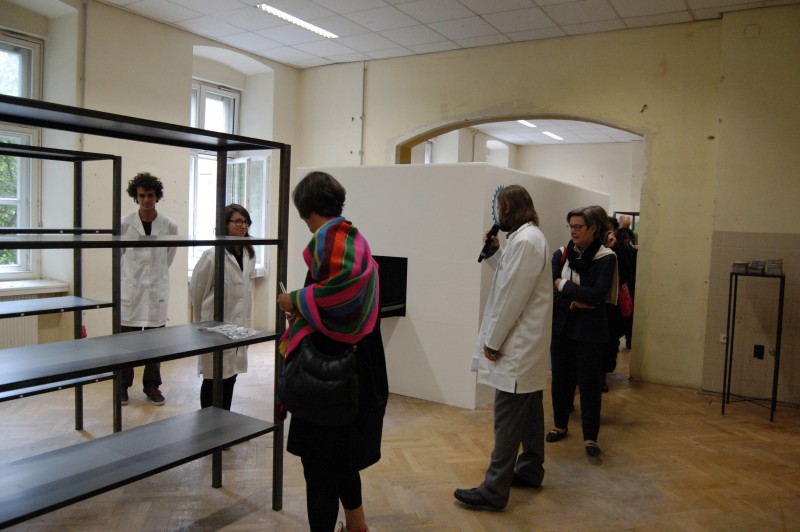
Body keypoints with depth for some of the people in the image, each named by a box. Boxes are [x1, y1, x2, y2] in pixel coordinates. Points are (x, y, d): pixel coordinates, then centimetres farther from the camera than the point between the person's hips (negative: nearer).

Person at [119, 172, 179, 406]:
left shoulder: (170, 226, -3)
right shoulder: (124, 224, -5)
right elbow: (118, 254, 9)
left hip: (157, 290, 1)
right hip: (130, 290, -1)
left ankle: (152, 385, 21)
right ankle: (123, 385, 21)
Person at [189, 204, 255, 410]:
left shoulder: (249, 254, 4)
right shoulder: (213, 255, -16)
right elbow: (196, 289, -6)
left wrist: (246, 321, 14)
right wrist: (203, 322, 7)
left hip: (238, 327, 6)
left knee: (230, 378, 15)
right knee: (213, 380, 5)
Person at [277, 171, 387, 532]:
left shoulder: (327, 237, -15)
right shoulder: (354, 237, 11)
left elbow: (342, 282, -31)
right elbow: (352, 292, 10)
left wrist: (296, 301, -16)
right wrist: (303, 306, 6)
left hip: (327, 362, -10)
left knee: (320, 452, 5)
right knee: (342, 447, 23)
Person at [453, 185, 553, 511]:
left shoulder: (524, 240, -19)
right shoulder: (529, 236, 14)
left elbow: (512, 297, -21)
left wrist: (492, 342, -15)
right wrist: (494, 251, 9)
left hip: (517, 347, -11)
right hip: (527, 346, 11)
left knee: (508, 420, -6)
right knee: (529, 411, 19)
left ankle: (494, 491, 0)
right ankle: (530, 470, 32)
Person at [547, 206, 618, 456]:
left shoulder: (605, 258, -7)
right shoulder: (561, 254, 3)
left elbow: (597, 294, -18)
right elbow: (549, 290, -6)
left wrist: (563, 285, -12)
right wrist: (573, 302, -18)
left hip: (589, 330, -4)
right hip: (561, 326, 4)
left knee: (589, 382, 1)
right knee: (561, 378, 12)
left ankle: (590, 437, 12)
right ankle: (560, 425, 29)